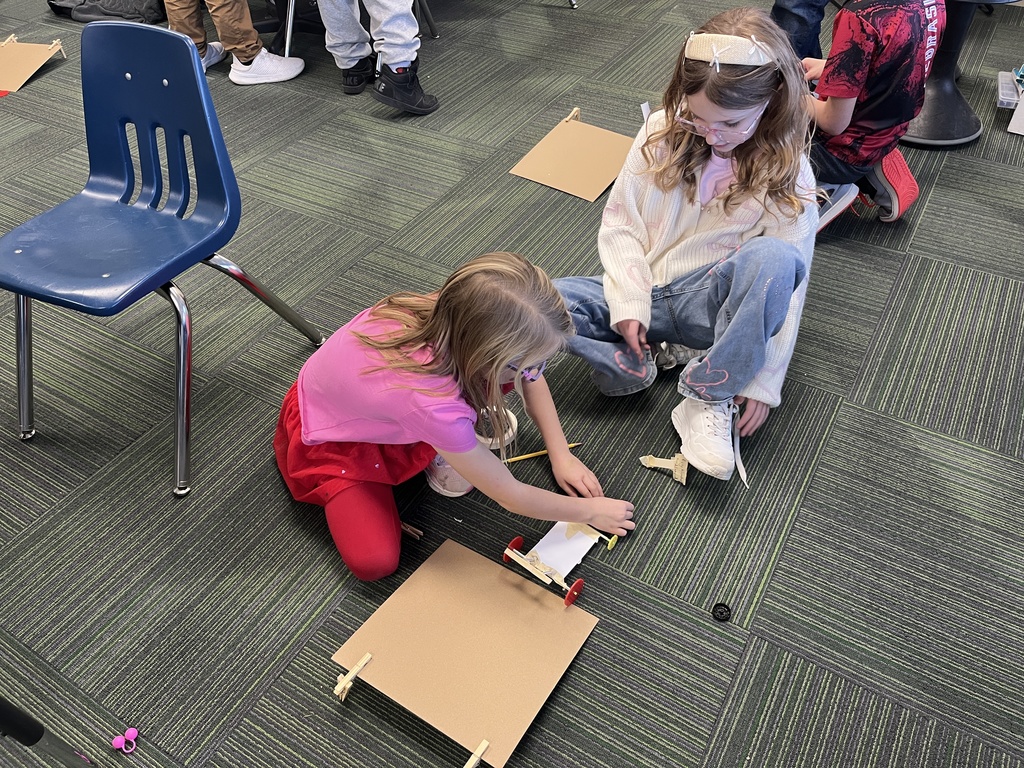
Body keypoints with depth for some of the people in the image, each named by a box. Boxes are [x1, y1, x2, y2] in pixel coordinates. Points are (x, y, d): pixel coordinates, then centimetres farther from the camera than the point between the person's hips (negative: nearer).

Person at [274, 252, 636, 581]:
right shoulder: (431, 402, -43)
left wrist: (560, 453, -6)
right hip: (331, 440, -5)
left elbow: (533, 379, -4)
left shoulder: (452, 317, -27)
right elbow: (511, 497, -27)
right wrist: (590, 510, -14)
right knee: (374, 561, -21)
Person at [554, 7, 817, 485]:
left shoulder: (785, 175, -8)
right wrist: (629, 302, -14)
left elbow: (787, 287, -10)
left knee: (772, 259, -36)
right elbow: (620, 222, -1)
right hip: (644, 295, 2)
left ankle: (710, 400, -24)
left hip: (711, 303, -1)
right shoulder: (662, 133, -4)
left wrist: (764, 381, -14)